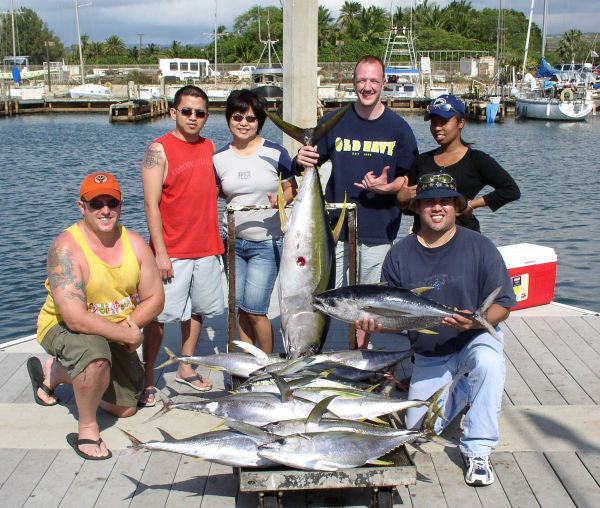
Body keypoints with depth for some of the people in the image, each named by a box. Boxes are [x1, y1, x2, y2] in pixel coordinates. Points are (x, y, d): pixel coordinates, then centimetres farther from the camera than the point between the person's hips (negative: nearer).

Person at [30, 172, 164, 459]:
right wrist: (127, 335, -27)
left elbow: (155, 299, -5)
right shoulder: (66, 248, -27)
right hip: (63, 328, -6)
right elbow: (76, 318, -34)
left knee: (126, 408, 14)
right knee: (95, 354, -40)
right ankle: (87, 429, -13)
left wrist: (131, 323, -23)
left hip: (115, 335, 6)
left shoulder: (135, 244, -10)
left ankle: (55, 372, 35)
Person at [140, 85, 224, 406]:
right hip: (172, 251, -6)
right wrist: (160, 252, -17)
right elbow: (151, 203, -12)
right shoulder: (160, 149, -8)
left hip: (206, 247, 6)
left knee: (198, 309, 15)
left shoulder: (209, 147, 10)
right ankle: (147, 378, 9)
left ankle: (186, 368, 30)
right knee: (160, 314, -3)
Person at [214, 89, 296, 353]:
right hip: (233, 241, 4)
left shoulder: (276, 153, -6)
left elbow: (291, 189, 1)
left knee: (254, 309, -8)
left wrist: (280, 199, -19)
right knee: (239, 307, 9)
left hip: (266, 244, -4)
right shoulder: (219, 158, 3)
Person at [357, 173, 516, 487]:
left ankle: (477, 452, -22)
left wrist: (476, 321, -32)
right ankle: (460, 390, 30)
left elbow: (502, 304, -12)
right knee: (419, 427, 0)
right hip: (428, 356, 3)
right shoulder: (400, 254, -5)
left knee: (487, 362, -37)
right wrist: (374, 324, -26)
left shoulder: (479, 247, -11)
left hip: (476, 340, -3)